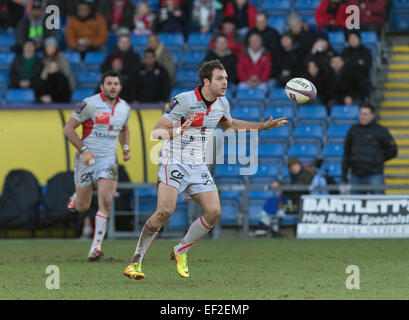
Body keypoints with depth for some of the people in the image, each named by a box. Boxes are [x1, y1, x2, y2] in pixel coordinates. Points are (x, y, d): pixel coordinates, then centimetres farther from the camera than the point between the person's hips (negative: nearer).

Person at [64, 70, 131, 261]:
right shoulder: (90, 104, -12)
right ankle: (76, 196, 45)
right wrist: (83, 150, -18)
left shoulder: (125, 108, 6)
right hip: (87, 158, -3)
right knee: (82, 208, 6)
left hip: (108, 160, 3)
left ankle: (96, 246, -14)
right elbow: (68, 128, -8)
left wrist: (126, 148, 9)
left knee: (105, 201, -18)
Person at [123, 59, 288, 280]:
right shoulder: (184, 101, -18)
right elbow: (156, 131, -20)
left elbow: (228, 125, 26)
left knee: (214, 212, -9)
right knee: (165, 210, -23)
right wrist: (174, 131, -41)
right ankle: (136, 261, -11)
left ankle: (180, 251, 12)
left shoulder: (221, 104, 3)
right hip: (174, 162, -6)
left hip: (197, 166, 6)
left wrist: (263, 126, 21)